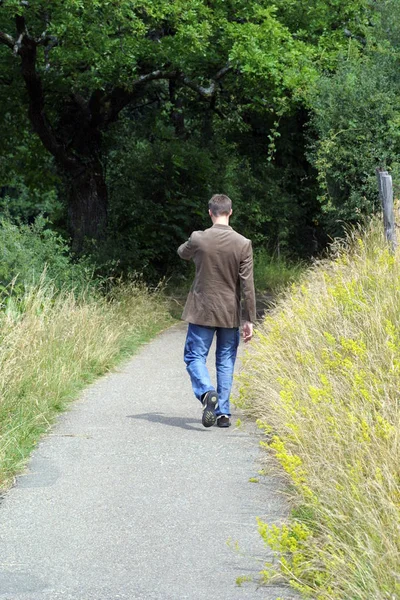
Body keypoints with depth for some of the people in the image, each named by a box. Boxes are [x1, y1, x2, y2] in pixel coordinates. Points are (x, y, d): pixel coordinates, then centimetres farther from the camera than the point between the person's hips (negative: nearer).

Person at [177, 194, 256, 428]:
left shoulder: (198, 239, -9)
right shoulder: (243, 244, -7)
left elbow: (182, 253, 16)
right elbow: (247, 285, -6)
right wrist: (249, 319, 0)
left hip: (202, 311, -1)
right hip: (230, 313, 1)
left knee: (195, 356, 6)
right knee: (226, 362, 11)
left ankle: (207, 392, -21)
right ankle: (223, 412, 10)